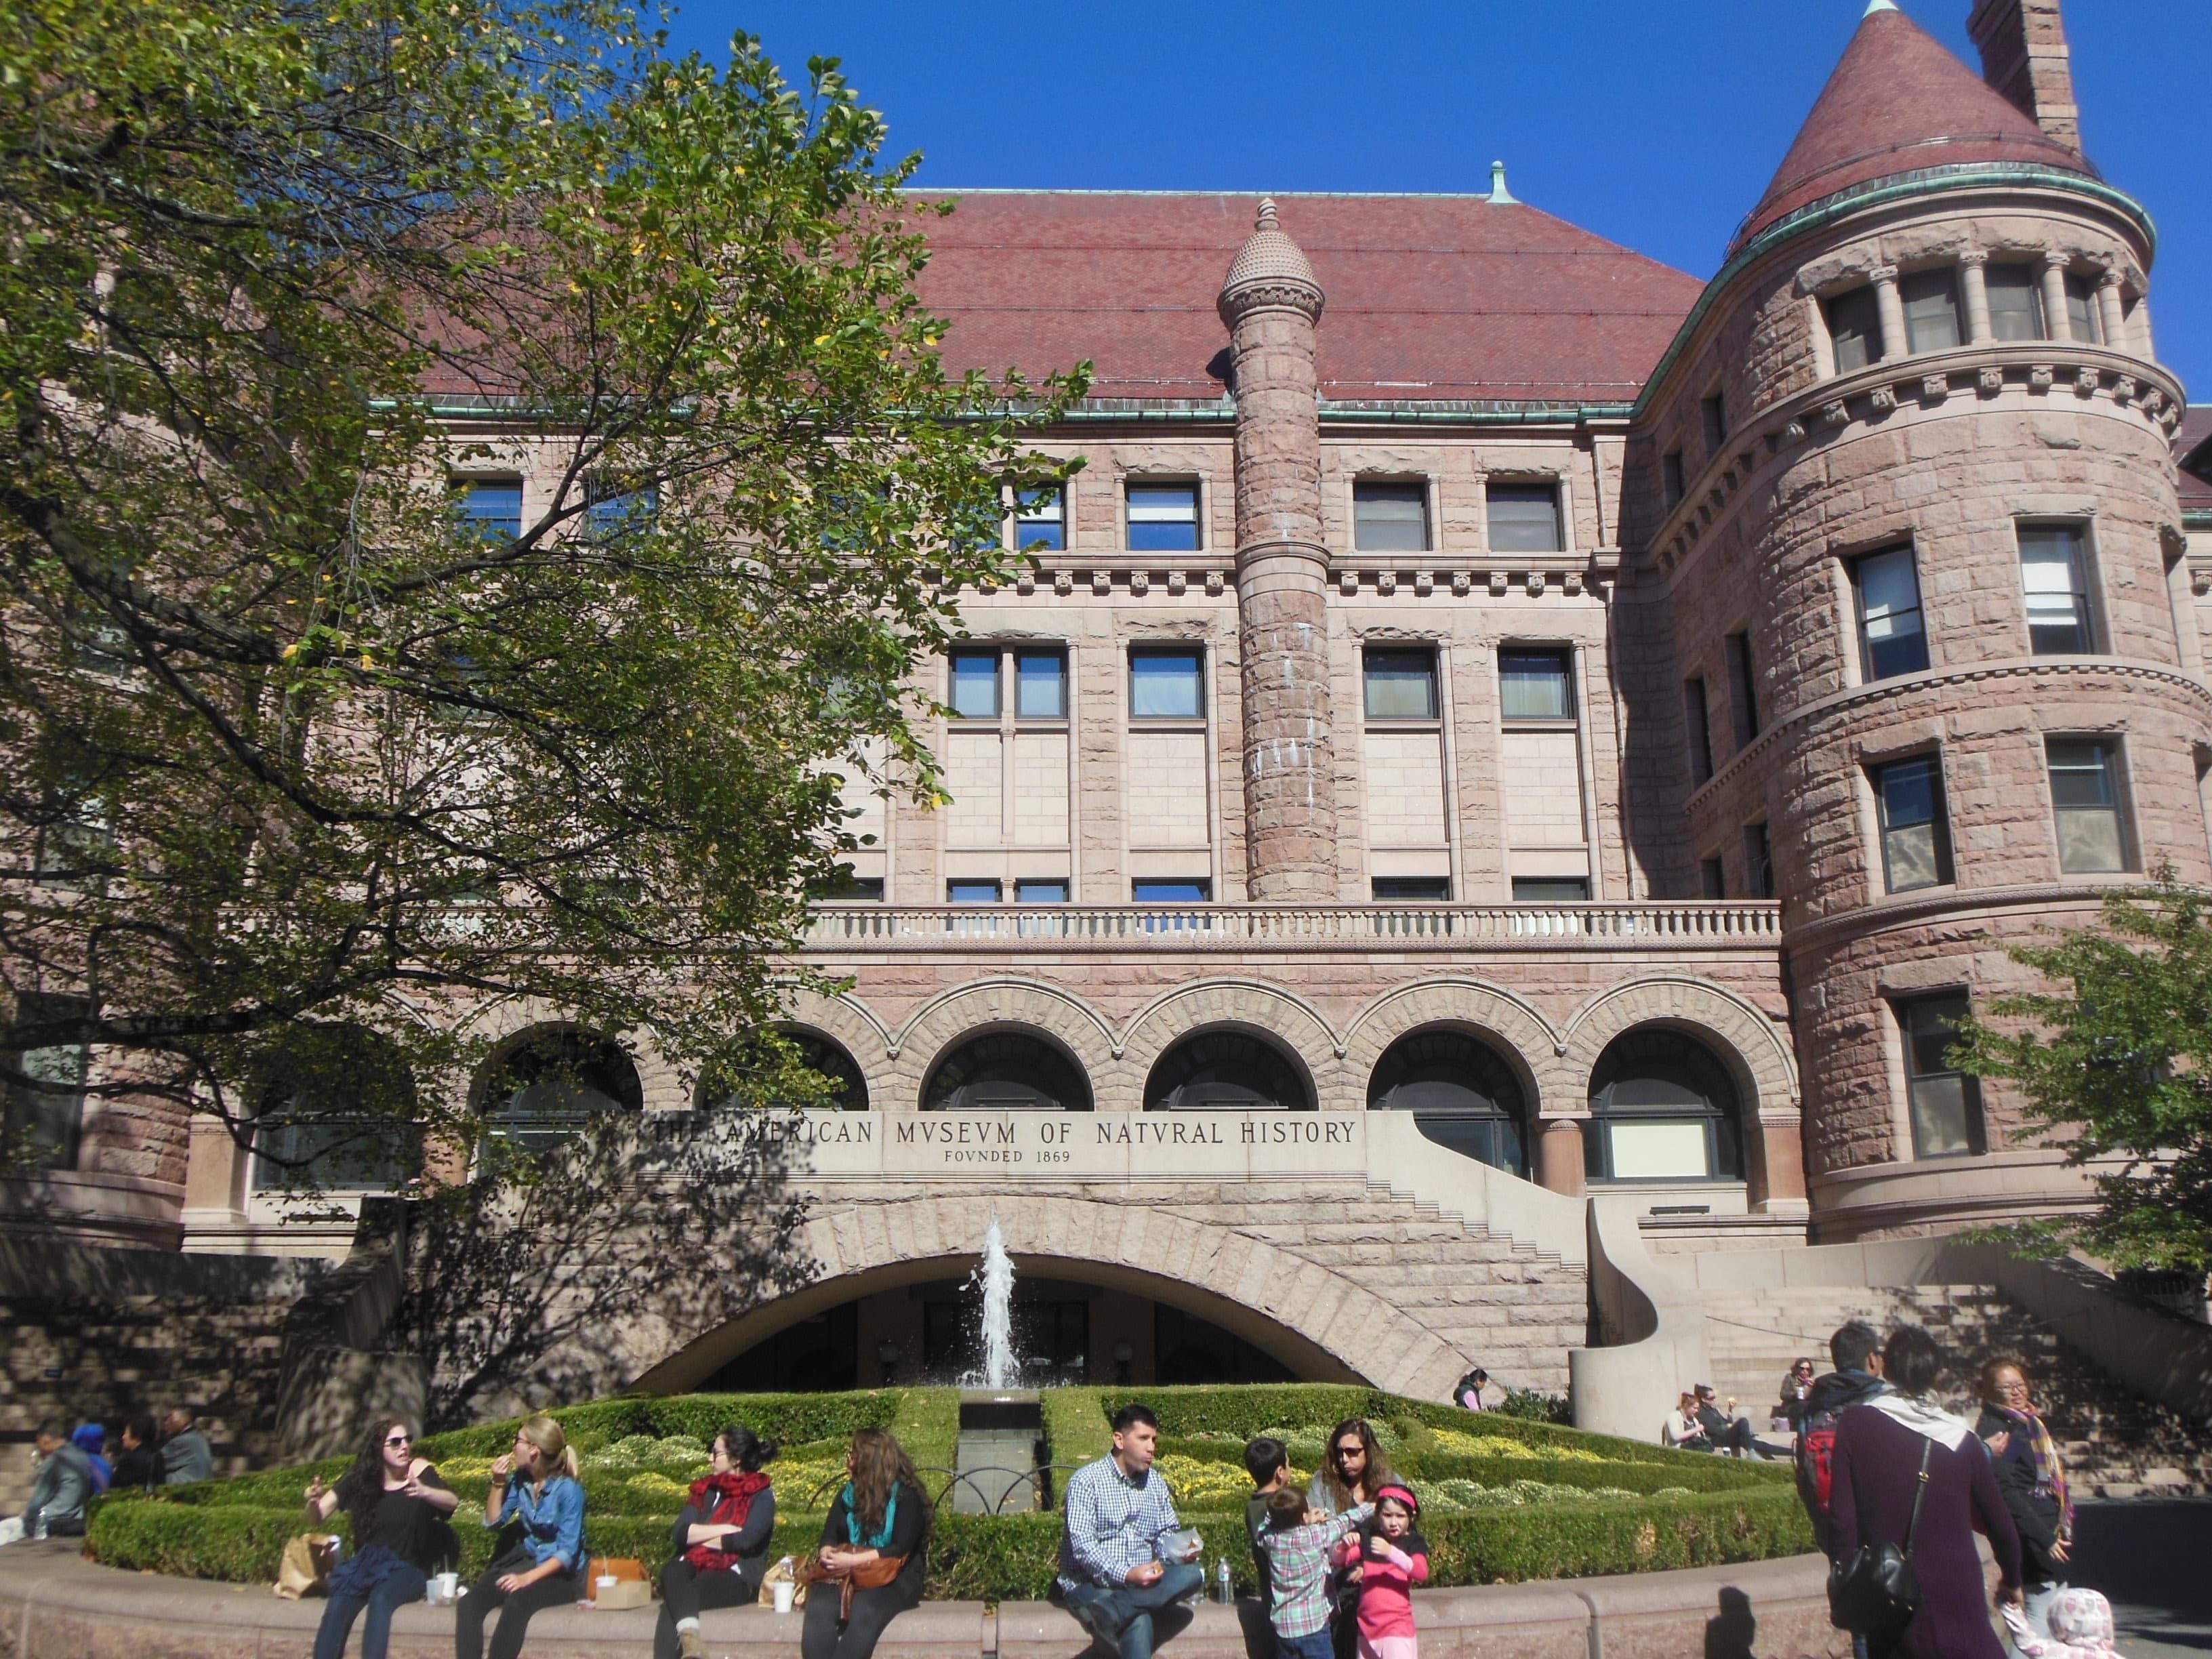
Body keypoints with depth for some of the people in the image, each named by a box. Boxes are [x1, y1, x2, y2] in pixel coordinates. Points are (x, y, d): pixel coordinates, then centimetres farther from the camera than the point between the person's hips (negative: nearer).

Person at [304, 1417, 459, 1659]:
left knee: (380, 1599, -34)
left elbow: (452, 1501, -19)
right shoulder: (360, 1479, 4)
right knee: (339, 1604, -30)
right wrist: (314, 1501, -22)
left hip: (408, 1569, -2)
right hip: (365, 1565, 2)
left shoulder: (419, 1470, -2)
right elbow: (315, 1520, 2)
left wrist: (425, 1492, -41)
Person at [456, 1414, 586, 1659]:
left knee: (516, 1602, -36)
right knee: (470, 1602, -21)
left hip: (561, 1572, -6)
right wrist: (498, 1483, -2)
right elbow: (493, 1521, 12)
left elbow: (567, 1551, -19)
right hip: (528, 1560, 6)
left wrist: (528, 1578, -30)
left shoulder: (568, 1489, -16)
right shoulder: (520, 1480, 3)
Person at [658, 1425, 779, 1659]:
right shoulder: (706, 1490, 20)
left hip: (737, 1577, -4)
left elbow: (746, 1539, -13)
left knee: (672, 1604, -30)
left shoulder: (762, 1496, 4)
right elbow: (681, 1532, 6)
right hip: (697, 1567, 5)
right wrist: (724, 1529, -6)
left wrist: (701, 1537, -1)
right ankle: (689, 1633, -53)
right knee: (671, 1572, -32)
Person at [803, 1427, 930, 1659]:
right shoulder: (849, 1493, 17)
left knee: (864, 1612, -37)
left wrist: (854, 1561, -21)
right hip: (846, 1576, 5)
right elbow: (829, 1536, 10)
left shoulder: (906, 1496, -2)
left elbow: (901, 1548, -12)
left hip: (893, 1577, -4)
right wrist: (829, 1555, -15)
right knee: (819, 1608, -29)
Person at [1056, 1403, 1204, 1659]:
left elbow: (1166, 1535, 16)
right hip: (1089, 1585, -7)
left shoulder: (1156, 1484, 16)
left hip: (1142, 1582, 7)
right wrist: (1126, 1575, -28)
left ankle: (1111, 1611, -44)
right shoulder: (1087, 1480, -5)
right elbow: (1082, 1545, -14)